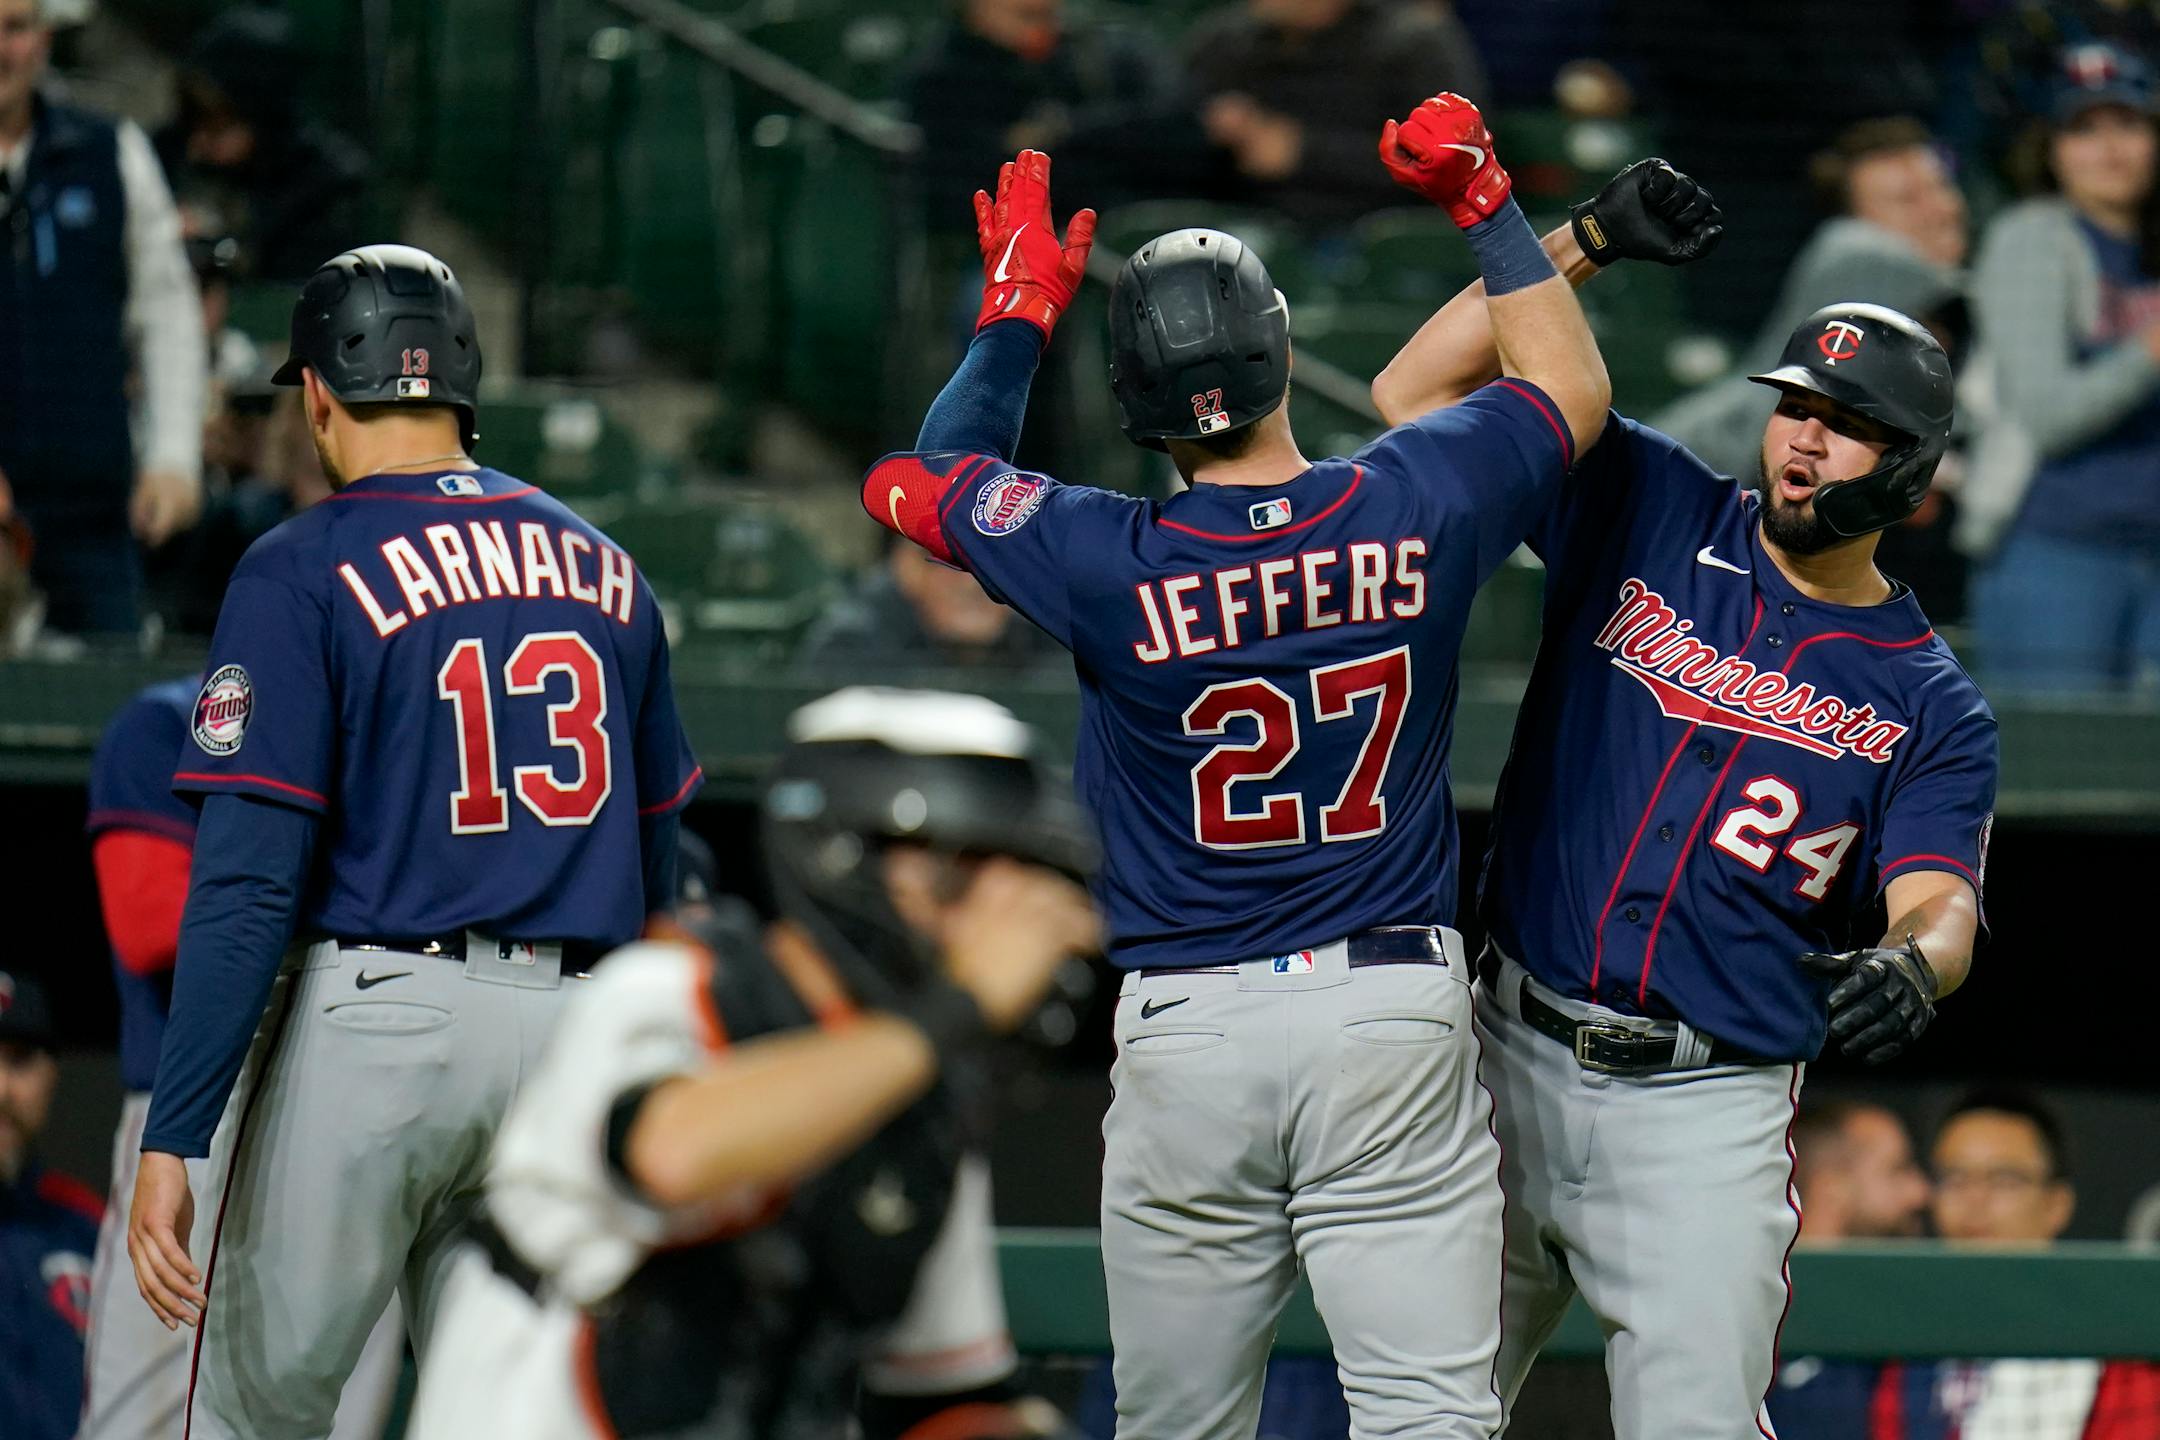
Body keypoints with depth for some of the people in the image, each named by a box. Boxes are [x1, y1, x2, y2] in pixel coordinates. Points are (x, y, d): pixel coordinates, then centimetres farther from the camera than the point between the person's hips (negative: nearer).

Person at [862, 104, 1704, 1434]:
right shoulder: (1416, 511, -4)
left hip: (1186, 1027, 0)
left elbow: (916, 481, 9)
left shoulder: (1112, 564, -9)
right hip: (1397, 1019, 0)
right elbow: (1573, 388, 16)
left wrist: (1020, 315, 19)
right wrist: (1486, 201, 23)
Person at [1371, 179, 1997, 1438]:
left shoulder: (1933, 708, 3)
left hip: (1705, 1111, -2)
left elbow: (1940, 905, -11)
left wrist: (1910, 969, -36)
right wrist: (1585, 245, -6)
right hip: (1510, 1055, 2)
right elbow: (1417, 392, 3)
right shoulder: (1649, 512, 7)